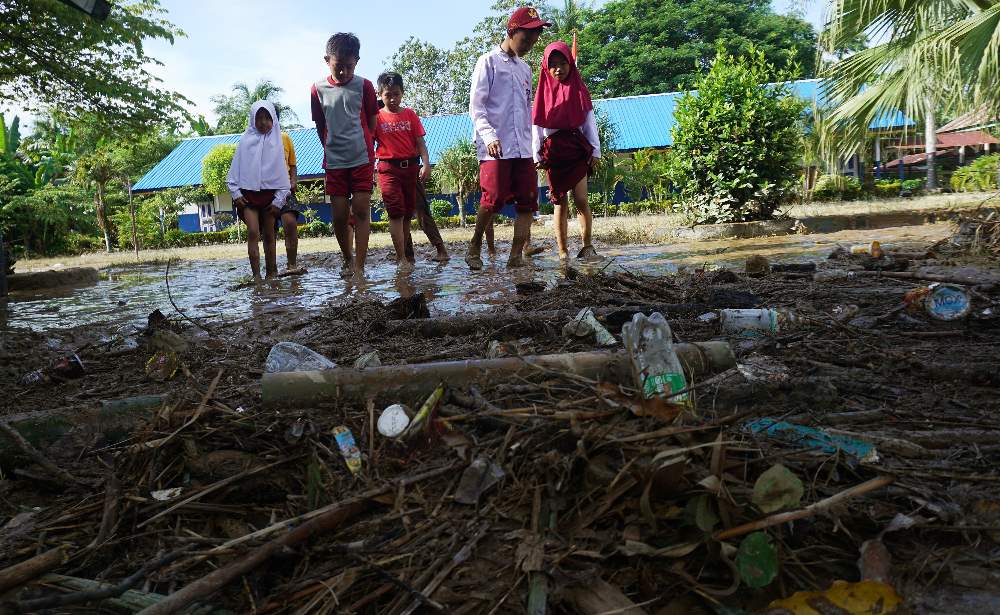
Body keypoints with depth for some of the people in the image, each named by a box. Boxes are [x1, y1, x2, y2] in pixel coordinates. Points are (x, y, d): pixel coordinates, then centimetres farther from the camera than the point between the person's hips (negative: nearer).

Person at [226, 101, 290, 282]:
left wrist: (279, 200, -2)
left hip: (269, 194, 1)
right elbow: (235, 170, 6)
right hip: (248, 193, -1)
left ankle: (271, 273, 16)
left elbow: (282, 173, 3)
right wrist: (236, 193, -2)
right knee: (253, 232, -12)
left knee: (269, 235, 7)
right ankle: (256, 275, -11)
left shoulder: (276, 142, 4)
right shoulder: (246, 140, 2)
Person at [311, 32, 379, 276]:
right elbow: (320, 127, 11)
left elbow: (372, 122, 6)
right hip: (334, 162, 2)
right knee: (339, 215, 3)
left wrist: (363, 147, 4)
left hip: (362, 159, -1)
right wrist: (331, 149, 8)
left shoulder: (364, 86, 0)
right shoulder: (318, 89, 3)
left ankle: (359, 267, -3)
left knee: (361, 211, -5)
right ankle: (348, 259, 23)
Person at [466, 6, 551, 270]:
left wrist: (532, 145, 18)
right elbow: (476, 105, -6)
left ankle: (516, 256, 2)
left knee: (527, 201, -2)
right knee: (494, 199, -13)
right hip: (495, 148, -6)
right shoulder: (489, 62, 1)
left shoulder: (525, 69, 20)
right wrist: (489, 136, -20)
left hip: (522, 149, 7)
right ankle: (474, 248, 8)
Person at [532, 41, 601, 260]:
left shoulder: (579, 90, 9)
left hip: (577, 150, 0)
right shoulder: (544, 93, 9)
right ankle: (563, 251, 4)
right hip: (553, 151, 0)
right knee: (560, 203, 2)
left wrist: (595, 150, 0)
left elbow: (589, 121, 7)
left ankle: (587, 246, -1)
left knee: (581, 200, -8)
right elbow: (536, 125, 4)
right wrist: (536, 155, -4)